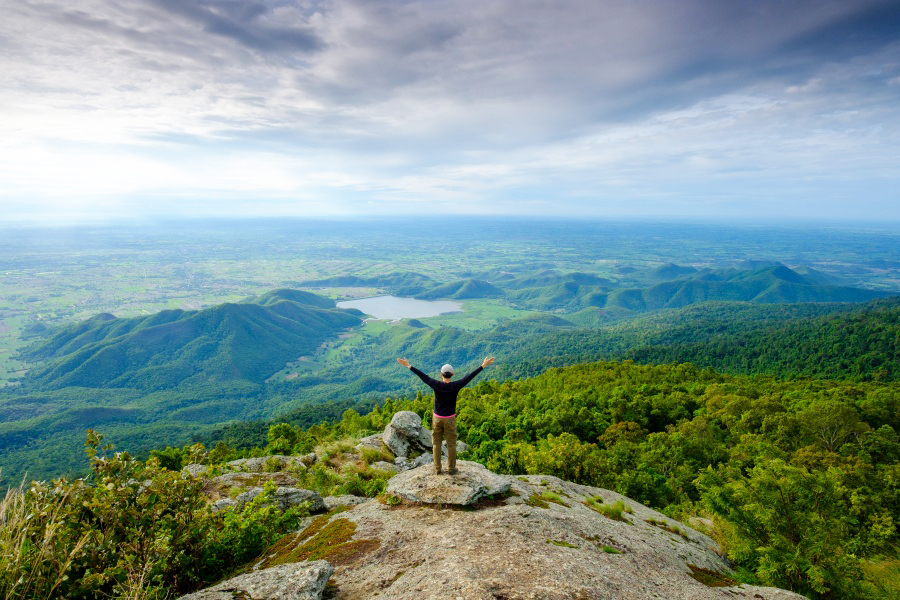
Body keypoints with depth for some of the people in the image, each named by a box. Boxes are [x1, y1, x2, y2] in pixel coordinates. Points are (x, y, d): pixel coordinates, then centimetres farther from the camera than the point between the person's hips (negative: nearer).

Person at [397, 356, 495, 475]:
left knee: (436, 443, 12)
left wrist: (409, 366, -4)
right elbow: (470, 376, -15)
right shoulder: (455, 386, -18)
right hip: (450, 419, -1)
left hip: (437, 418, 1)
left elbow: (422, 376, -11)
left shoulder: (436, 385, -16)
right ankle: (451, 468, 18)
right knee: (451, 444, 11)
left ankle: (437, 468, 19)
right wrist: (483, 365, -11)